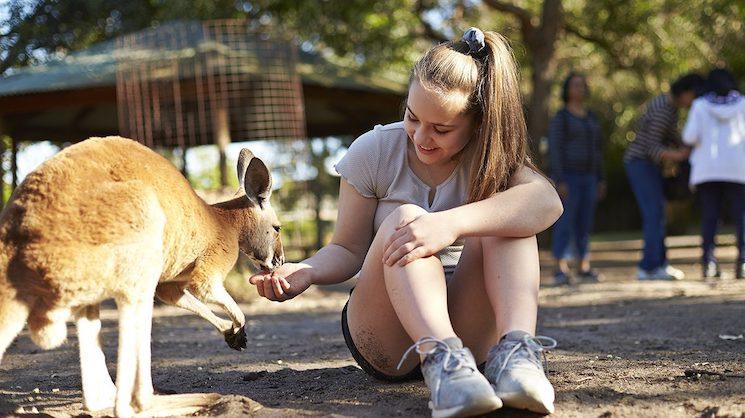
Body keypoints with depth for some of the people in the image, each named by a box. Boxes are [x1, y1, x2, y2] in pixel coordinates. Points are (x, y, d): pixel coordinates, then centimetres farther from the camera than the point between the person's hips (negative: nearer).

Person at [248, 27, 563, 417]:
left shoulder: (490, 157, -7)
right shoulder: (373, 151, -4)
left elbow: (547, 202, -30)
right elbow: (348, 250, -3)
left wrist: (452, 223, -45)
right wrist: (305, 271, -27)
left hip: (466, 327, 0)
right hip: (385, 339, 0)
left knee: (500, 217, -24)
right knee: (404, 217, -29)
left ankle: (516, 349, -45)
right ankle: (440, 356, -52)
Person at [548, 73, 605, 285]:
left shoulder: (591, 117, 14)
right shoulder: (560, 118, -6)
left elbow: (597, 149, 17)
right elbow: (555, 150, -12)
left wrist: (600, 179, 12)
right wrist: (560, 181, -19)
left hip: (588, 178, 6)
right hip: (567, 177, -6)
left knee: (585, 223, 8)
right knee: (564, 223, -10)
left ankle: (584, 267, 14)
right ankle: (561, 270, -10)